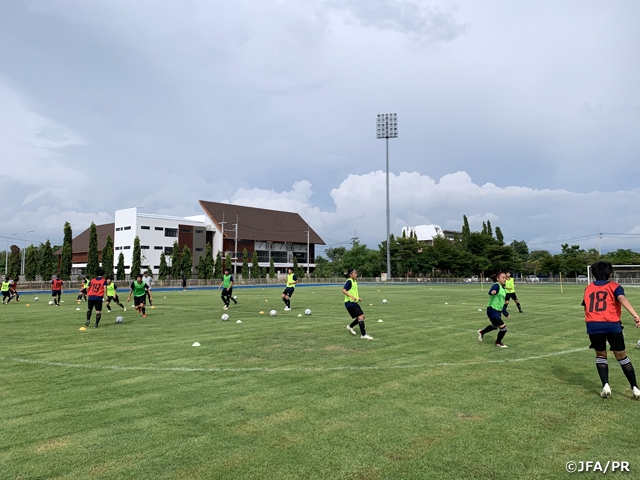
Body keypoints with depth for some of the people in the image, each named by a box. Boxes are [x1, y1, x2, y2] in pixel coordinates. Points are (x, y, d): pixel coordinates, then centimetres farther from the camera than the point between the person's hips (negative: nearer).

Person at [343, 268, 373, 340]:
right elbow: (343, 290, -25)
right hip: (350, 303, -9)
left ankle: (350, 326, 28)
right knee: (360, 317, -14)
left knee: (362, 316, 9)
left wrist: (358, 297, 13)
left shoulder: (355, 281, 13)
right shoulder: (349, 281, -14)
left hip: (354, 302, 9)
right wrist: (352, 296, -34)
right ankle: (363, 335, -8)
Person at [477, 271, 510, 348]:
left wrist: (505, 313, 21)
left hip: (498, 311, 10)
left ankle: (481, 332, 53)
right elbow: (490, 292, -37)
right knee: (503, 327, -7)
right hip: (492, 310, -10)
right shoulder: (496, 285, -16)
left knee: (495, 326, 29)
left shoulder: (503, 288, 10)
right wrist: (492, 292, -61)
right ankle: (498, 342, 18)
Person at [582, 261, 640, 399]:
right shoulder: (614, 286, 8)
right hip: (612, 325, -1)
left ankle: (605, 385, 5)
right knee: (622, 357, 14)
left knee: (600, 355, 18)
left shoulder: (588, 288, 18)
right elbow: (622, 298, -13)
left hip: (593, 325, 2)